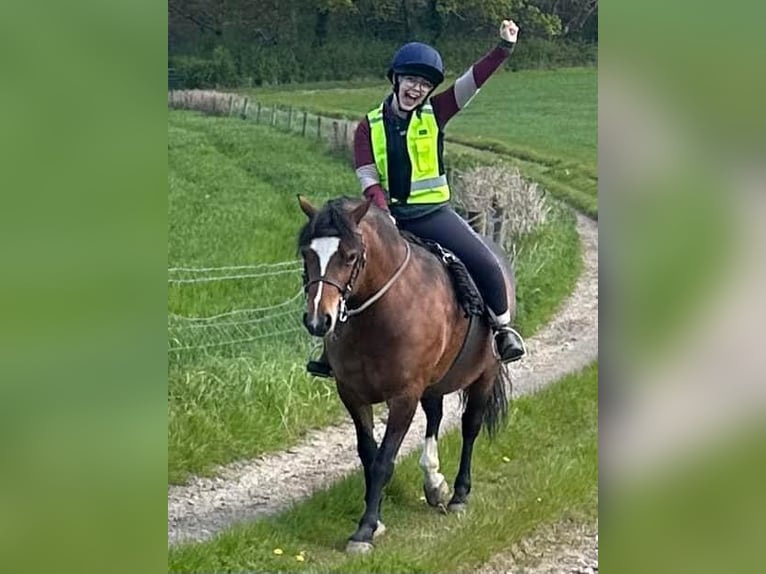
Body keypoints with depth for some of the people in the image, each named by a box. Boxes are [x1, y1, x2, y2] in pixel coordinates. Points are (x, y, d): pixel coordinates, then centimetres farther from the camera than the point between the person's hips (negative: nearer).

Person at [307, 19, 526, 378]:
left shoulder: (434, 115, 1)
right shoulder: (369, 126, 1)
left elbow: (473, 80, -10)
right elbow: (367, 178, -7)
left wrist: (504, 48, -23)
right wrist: (383, 214, -24)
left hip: (433, 213, -1)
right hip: (386, 215, 1)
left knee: (485, 263, -18)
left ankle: (503, 326, 6)